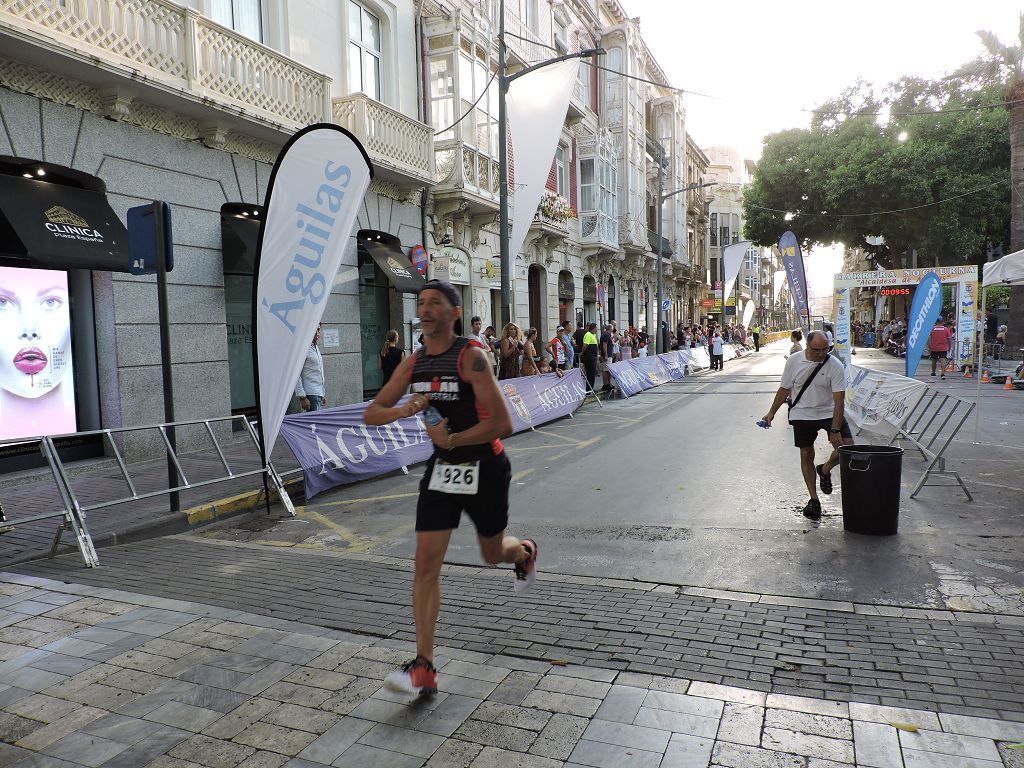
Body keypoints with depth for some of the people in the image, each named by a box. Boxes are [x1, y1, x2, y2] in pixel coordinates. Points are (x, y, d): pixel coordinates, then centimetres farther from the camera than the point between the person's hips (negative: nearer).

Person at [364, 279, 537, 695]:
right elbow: (371, 414, 4)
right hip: (441, 468, 5)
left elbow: (503, 424, -23)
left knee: (493, 553, 16)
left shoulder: (471, 356, -17)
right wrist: (405, 410, -15)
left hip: (484, 468, -4)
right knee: (426, 562, -4)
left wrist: (454, 439, -22)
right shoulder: (413, 364, 2)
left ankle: (525, 553, 55)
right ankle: (424, 668, 4)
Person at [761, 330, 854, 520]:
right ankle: (814, 500, 16)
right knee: (806, 455, 4)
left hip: (829, 412, -1)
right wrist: (771, 412, 10)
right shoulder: (794, 361, -7)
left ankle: (825, 470, 15)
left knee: (847, 445, -16)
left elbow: (839, 401, -19)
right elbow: (785, 389, 6)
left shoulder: (835, 366, -15)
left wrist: (835, 430, -25)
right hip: (802, 414, 1)